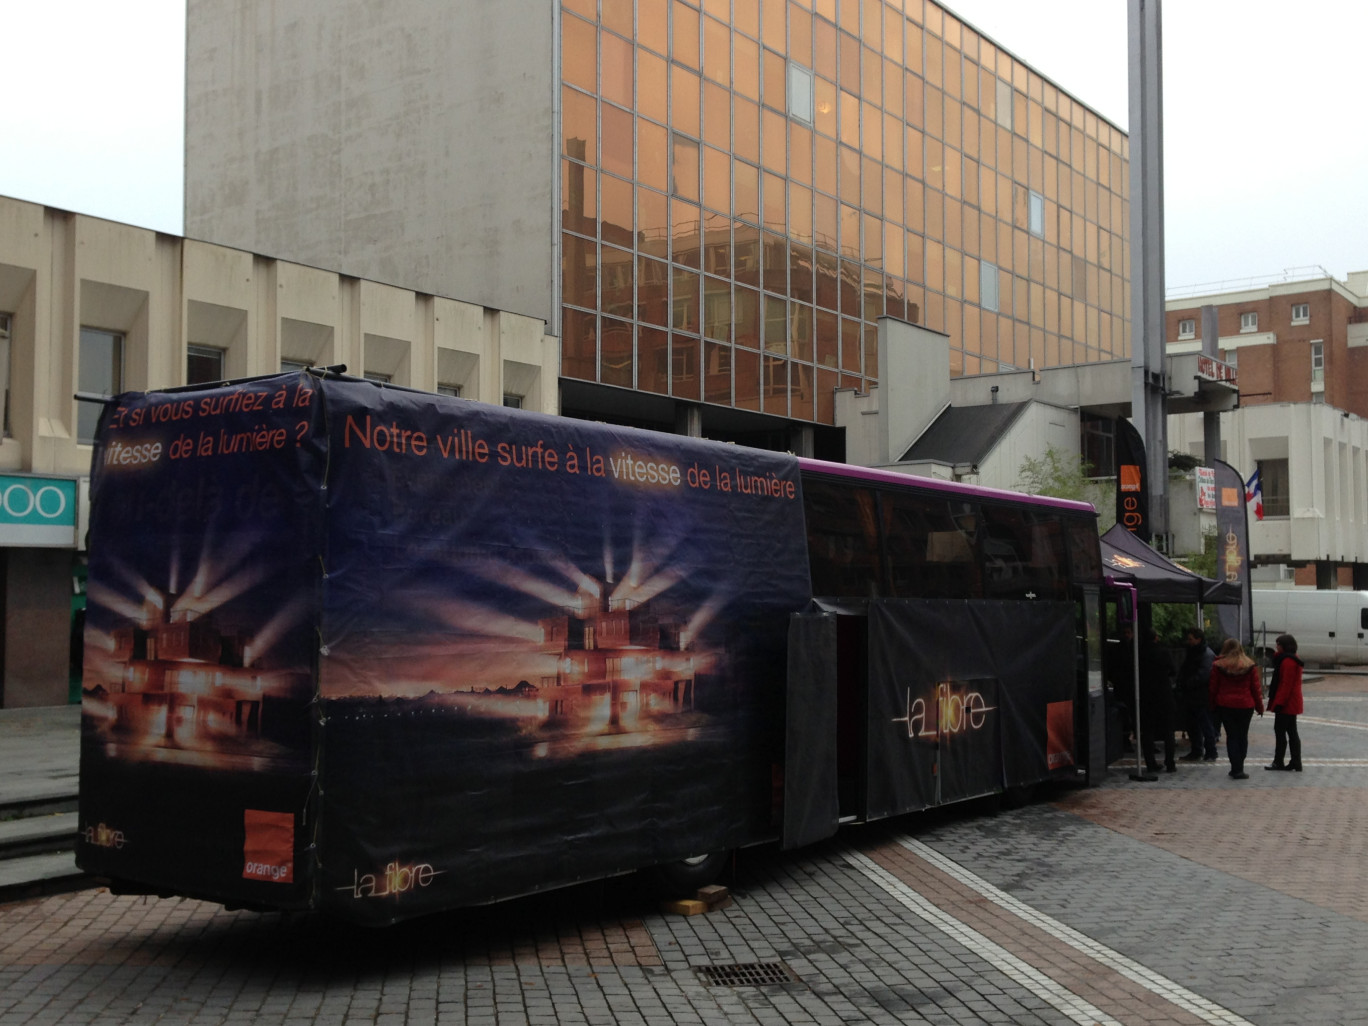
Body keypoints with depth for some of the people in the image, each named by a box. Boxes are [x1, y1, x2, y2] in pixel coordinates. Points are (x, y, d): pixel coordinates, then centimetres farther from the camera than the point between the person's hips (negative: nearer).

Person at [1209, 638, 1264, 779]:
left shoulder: (1218, 666, -4)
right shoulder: (1250, 666, -2)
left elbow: (1213, 688, 0)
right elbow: (1256, 687, 1)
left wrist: (1213, 705, 10)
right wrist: (1259, 706, 10)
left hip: (1225, 705, 0)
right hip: (1245, 705, 1)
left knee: (1231, 736, 4)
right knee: (1243, 736, 11)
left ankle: (1236, 768, -3)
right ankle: (1239, 768, 11)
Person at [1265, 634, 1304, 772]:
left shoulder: (1288, 662, -19)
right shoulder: (1293, 659, 15)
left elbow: (1286, 685, -22)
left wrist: (1279, 702, -21)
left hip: (1286, 704, -11)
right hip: (1292, 704, 11)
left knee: (1280, 731, -3)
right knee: (1292, 732, 11)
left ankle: (1278, 762, 2)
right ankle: (1296, 763, 14)